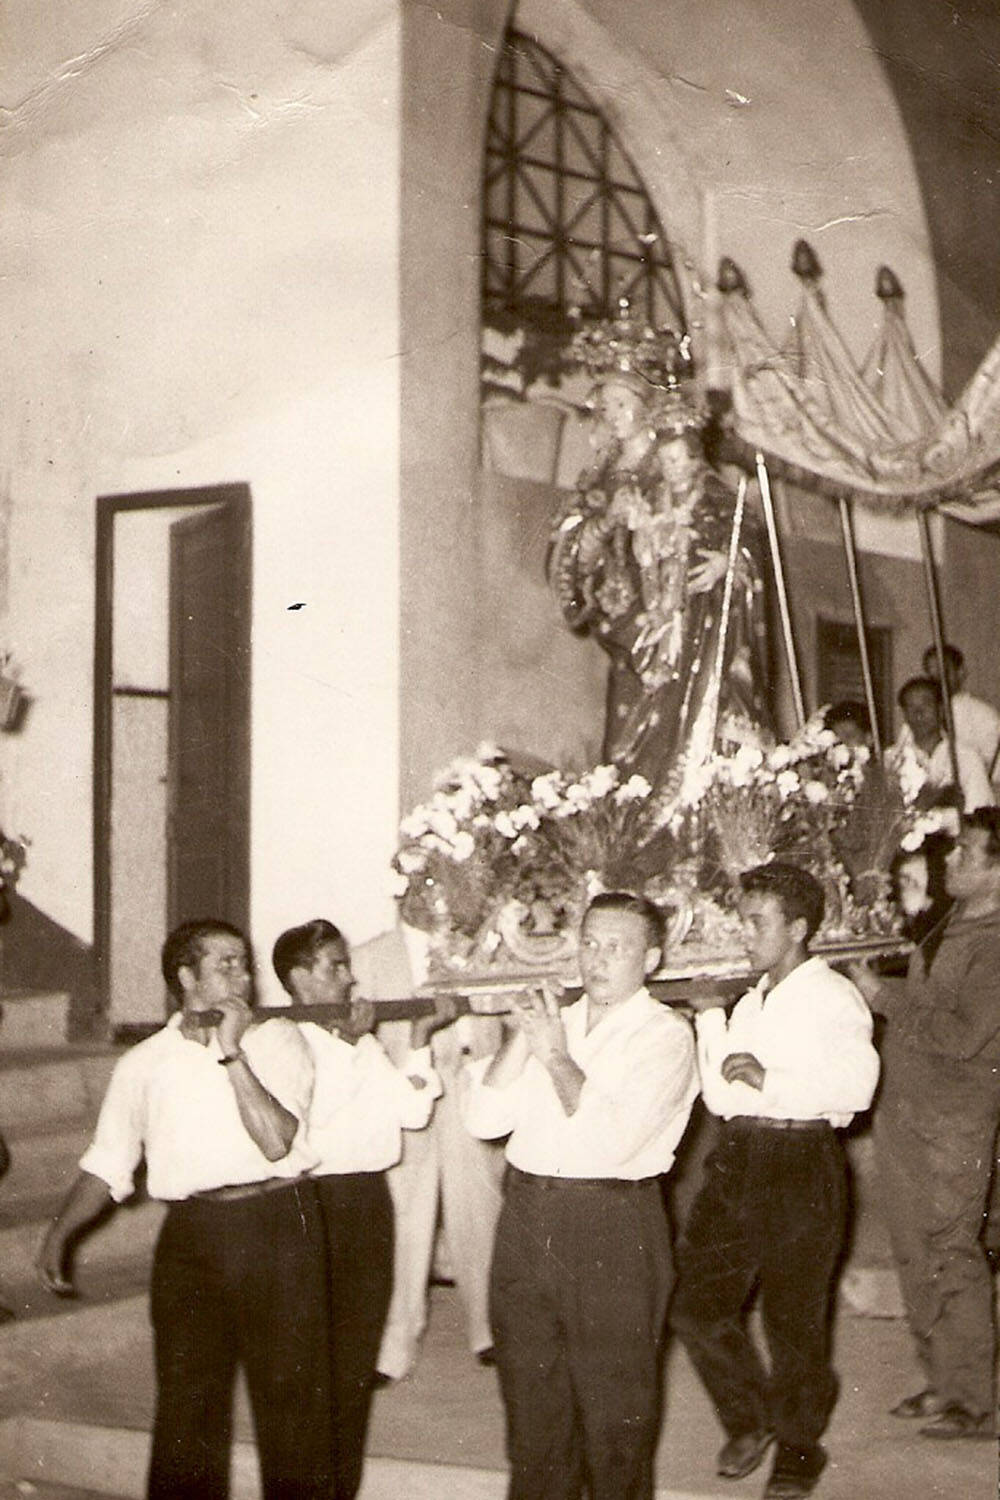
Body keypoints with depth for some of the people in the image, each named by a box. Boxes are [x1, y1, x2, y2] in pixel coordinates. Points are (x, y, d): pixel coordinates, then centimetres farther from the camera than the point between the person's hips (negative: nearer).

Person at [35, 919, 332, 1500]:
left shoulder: (278, 1040, 4)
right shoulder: (144, 1063, 11)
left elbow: (277, 1141, -9)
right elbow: (108, 1166, 14)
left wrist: (233, 1053, -11)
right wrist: (60, 1231, 3)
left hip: (279, 1231, -1)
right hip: (190, 1236, 2)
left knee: (293, 1396, 3)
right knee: (186, 1402, 5)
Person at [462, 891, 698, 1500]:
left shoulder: (665, 1034, -4)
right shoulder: (554, 1021, 14)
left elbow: (613, 1138, -18)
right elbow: (485, 1118, 5)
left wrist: (556, 1057, -11)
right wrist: (520, 1040, -6)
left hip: (613, 1229, -5)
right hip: (526, 1221, 6)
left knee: (616, 1413, 3)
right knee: (532, 1406, 14)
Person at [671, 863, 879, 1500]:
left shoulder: (834, 998, -5)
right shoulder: (751, 1001, 19)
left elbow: (855, 1088, -19)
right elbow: (720, 1095, 14)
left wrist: (769, 1078, -22)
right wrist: (711, 1019, 8)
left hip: (802, 1166, -7)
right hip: (737, 1160, 7)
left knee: (794, 1319, 2)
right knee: (696, 1305, 5)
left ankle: (799, 1446, 21)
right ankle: (748, 1419, 26)